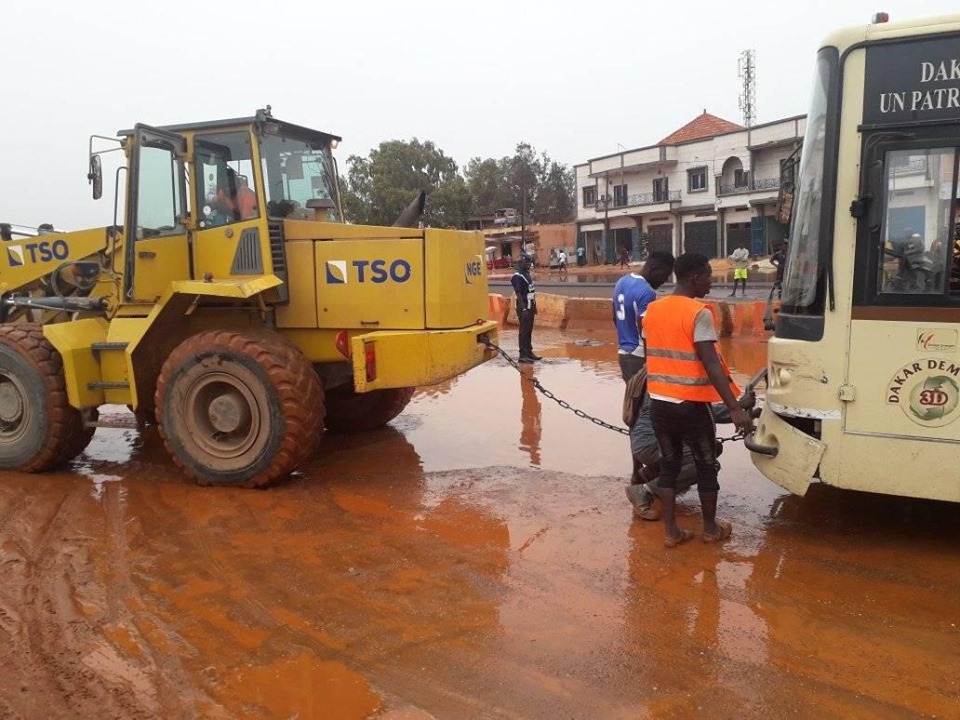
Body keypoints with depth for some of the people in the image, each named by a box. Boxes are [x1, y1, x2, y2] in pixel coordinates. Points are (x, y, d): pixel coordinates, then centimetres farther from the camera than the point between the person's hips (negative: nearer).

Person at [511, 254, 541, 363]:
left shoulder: (528, 274, 14)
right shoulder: (517, 277, -15)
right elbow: (518, 293, -20)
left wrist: (534, 306, 19)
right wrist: (523, 308, -24)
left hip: (530, 306, 9)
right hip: (524, 307, -9)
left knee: (529, 330, 13)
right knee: (524, 330, -7)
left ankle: (529, 352, 20)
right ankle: (523, 355, -4)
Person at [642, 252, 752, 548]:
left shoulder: (652, 310, 5)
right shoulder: (698, 313, -16)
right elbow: (711, 364, -21)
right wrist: (734, 407, -22)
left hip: (659, 404, 6)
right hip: (691, 405, -6)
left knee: (669, 465, 15)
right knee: (706, 466, 13)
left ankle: (671, 531, 18)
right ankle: (711, 528, 27)